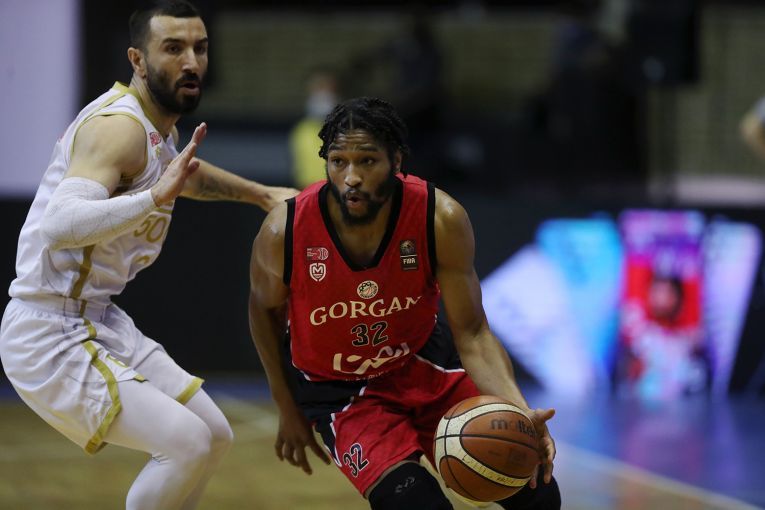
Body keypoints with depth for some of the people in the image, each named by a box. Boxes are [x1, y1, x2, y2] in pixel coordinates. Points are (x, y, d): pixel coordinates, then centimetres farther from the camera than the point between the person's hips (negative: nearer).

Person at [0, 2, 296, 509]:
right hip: (50, 337, -10)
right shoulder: (120, 125, -21)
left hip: (101, 322, 10)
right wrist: (155, 197, -47)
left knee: (214, 437, 14)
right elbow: (60, 226, -39)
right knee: (188, 442, -21)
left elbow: (183, 171, 37)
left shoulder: (158, 125, 9)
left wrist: (260, 193, 38)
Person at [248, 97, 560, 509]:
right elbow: (265, 309, -2)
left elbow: (472, 335, -18)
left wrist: (520, 413, -35)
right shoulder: (283, 232, -25)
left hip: (423, 363, 3)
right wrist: (287, 410, 3)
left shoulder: (441, 220, -23)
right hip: (340, 392, -3)